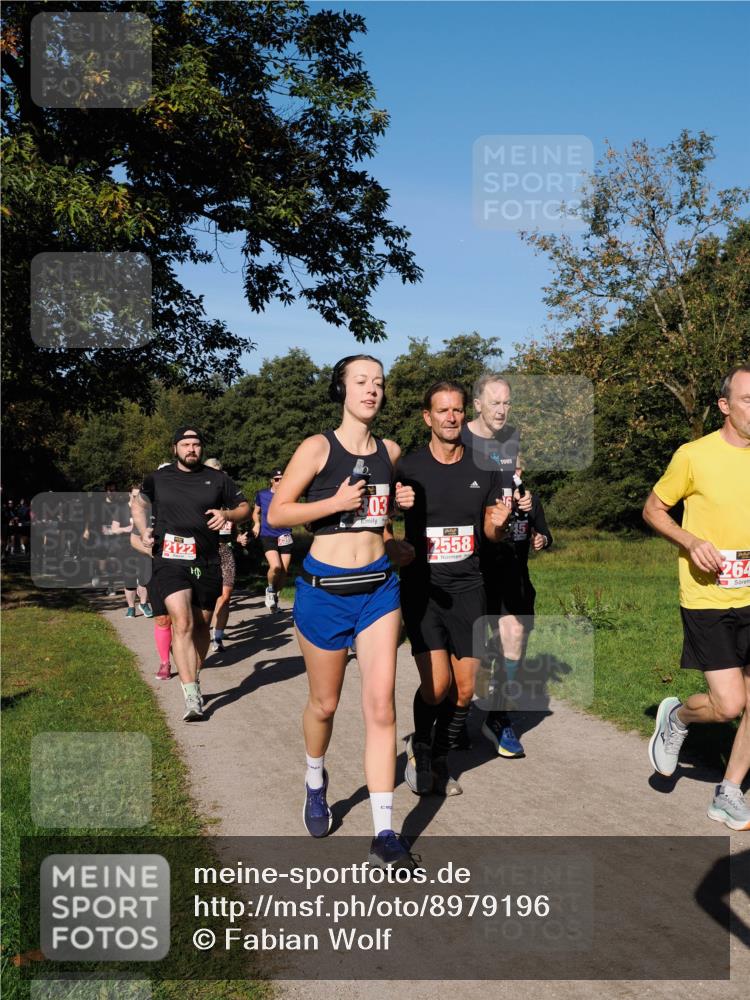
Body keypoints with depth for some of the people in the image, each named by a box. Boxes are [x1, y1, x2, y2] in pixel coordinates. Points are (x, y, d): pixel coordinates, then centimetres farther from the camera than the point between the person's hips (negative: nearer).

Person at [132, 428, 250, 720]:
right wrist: (143, 530, 7)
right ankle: (192, 697, -21)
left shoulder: (217, 479, 8)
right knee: (182, 622, -18)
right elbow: (139, 504, 25)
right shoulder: (158, 478, 8)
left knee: (201, 625, 12)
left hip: (207, 564, 2)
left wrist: (226, 514, -7)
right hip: (170, 561, -2)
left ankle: (193, 678, 33)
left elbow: (244, 507, 14)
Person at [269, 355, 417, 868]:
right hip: (325, 588, -3)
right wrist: (335, 503, -18)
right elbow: (277, 513, -7)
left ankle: (385, 833, -2)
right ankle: (316, 781, 43)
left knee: (381, 706, -6)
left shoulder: (390, 451, 8)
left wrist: (398, 501, 6)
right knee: (325, 703, 12)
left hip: (378, 586, 3)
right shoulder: (318, 447, -7)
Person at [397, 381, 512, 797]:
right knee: (437, 684, -16)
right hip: (421, 587, -3)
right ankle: (419, 746, 14)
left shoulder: (484, 470, 6)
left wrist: (499, 524, -8)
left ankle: (439, 760, 28)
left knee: (465, 688, 5)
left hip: (467, 588, 3)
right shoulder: (408, 468, -4)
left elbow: (492, 534, 14)